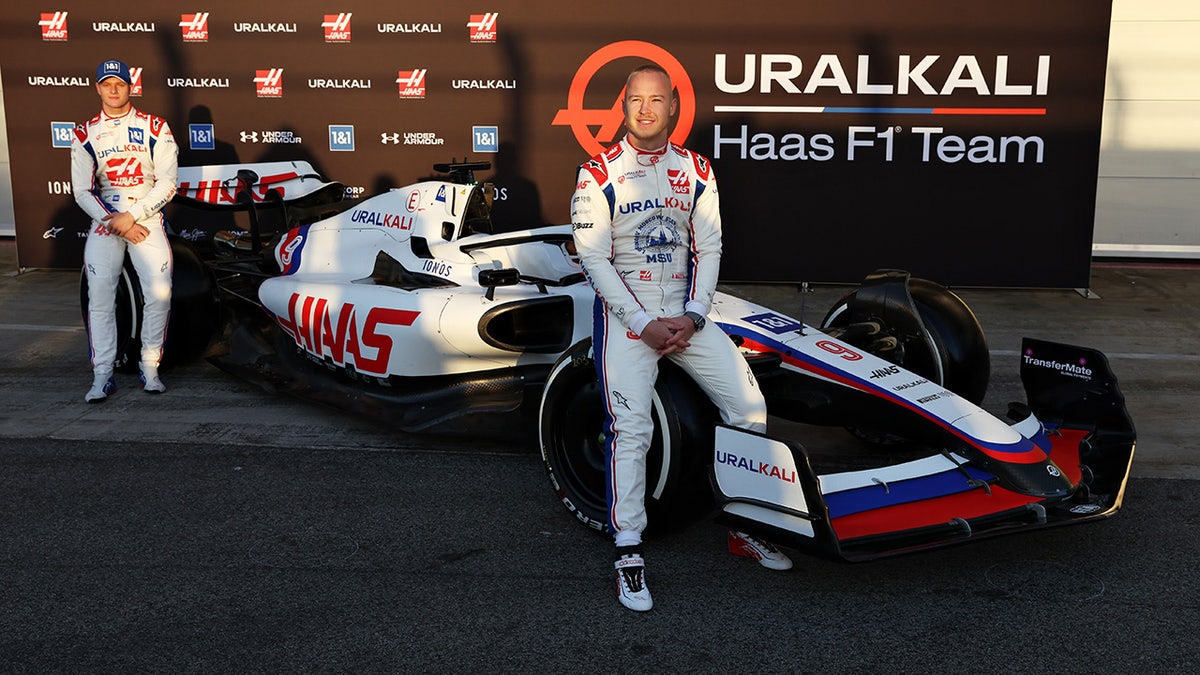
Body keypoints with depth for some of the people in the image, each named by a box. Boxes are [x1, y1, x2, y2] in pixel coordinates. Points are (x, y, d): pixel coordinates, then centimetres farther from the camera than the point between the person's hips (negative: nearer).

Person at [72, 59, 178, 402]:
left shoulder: (155, 128, 1)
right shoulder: (85, 135, 6)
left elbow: (167, 183, -5)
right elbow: (82, 192, 2)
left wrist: (131, 216, -13)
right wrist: (117, 225, -10)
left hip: (147, 219, -1)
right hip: (104, 220, 1)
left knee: (159, 293, -13)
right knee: (100, 296, -9)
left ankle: (150, 367, 0)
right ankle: (103, 375, -4)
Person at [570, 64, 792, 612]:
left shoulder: (697, 171, 9)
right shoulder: (598, 175, -4)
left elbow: (708, 248, 7)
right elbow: (593, 259, -8)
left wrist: (692, 316, -7)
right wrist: (644, 323, -15)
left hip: (685, 309, 4)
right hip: (624, 310, -4)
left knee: (750, 406, -4)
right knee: (631, 428, -17)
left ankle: (745, 528, 12)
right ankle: (629, 555, -9)